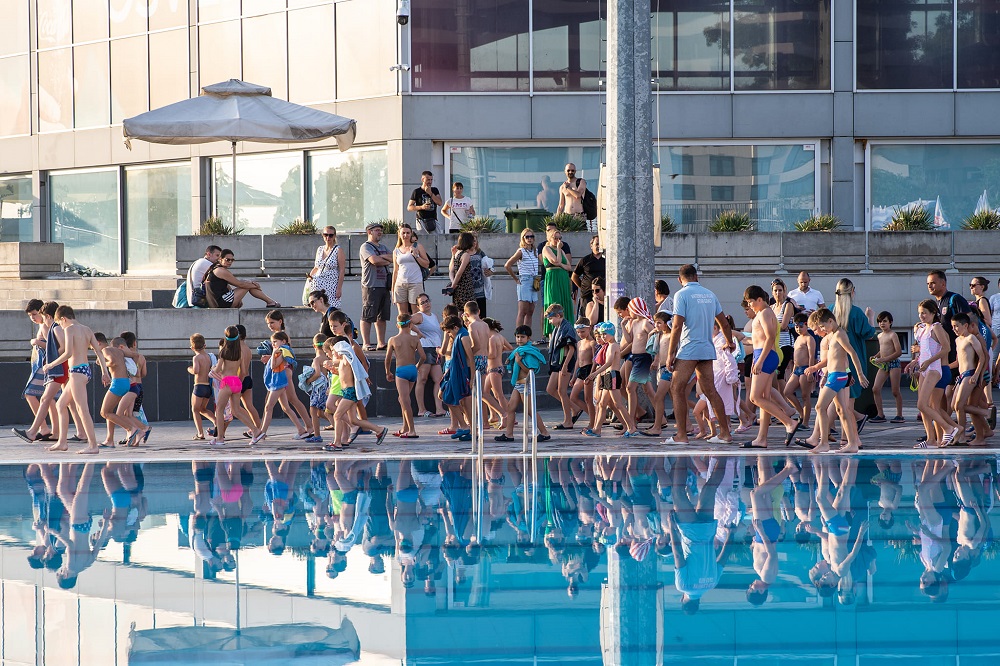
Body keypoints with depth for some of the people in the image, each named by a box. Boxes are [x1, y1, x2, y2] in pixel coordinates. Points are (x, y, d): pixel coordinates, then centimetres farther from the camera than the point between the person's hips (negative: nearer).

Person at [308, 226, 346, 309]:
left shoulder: (338, 250, -3)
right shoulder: (319, 249, 14)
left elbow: (342, 271, -7)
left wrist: (339, 288, -14)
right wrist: (310, 275, 2)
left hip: (332, 285, -5)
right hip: (319, 285, 5)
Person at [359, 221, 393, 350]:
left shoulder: (383, 248, 21)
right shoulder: (366, 247, -4)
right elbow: (374, 260, -18)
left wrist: (382, 257, -8)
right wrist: (387, 261, -1)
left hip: (384, 285, 8)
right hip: (370, 286, -8)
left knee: (382, 316, 9)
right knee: (367, 316, -7)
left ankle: (381, 343, 13)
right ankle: (366, 344, -6)